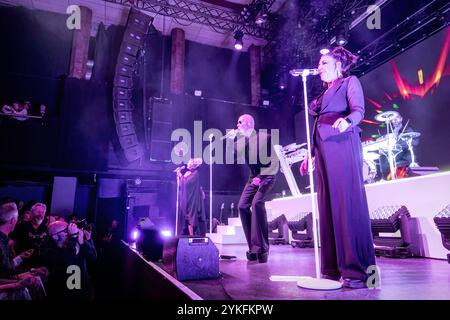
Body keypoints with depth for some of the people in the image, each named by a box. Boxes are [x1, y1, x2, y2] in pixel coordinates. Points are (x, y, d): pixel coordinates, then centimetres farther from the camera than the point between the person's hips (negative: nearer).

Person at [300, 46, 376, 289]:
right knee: (328, 204, 1)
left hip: (342, 144, -7)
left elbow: (358, 110, -7)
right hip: (323, 149, 7)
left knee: (348, 201, -13)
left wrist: (346, 121, -30)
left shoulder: (350, 82, 11)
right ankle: (334, 267, 4)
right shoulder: (324, 93, 29)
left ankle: (358, 270, -11)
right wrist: (310, 155, 19)